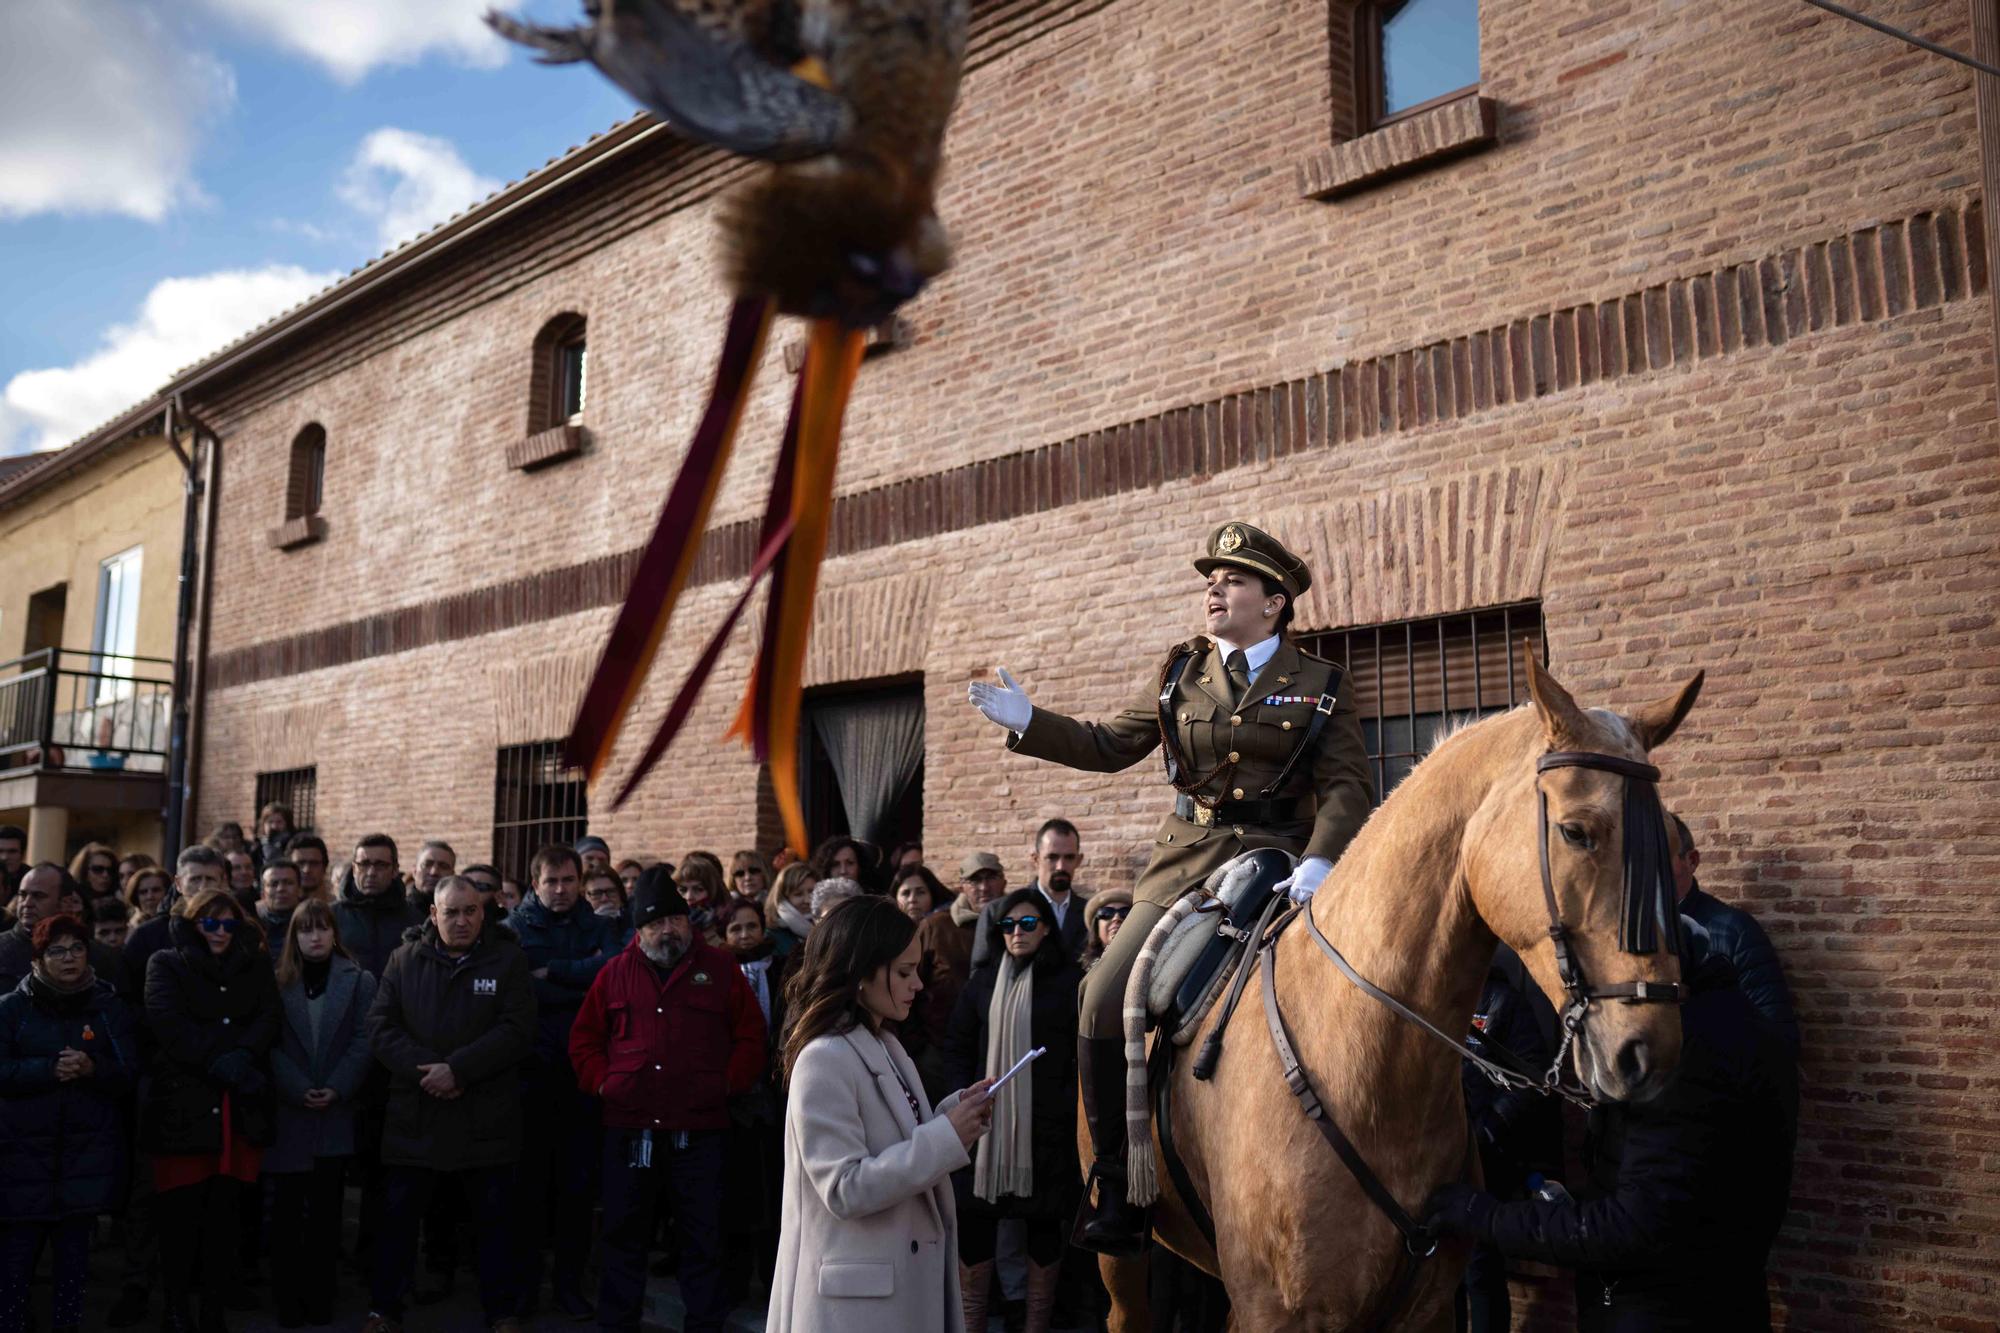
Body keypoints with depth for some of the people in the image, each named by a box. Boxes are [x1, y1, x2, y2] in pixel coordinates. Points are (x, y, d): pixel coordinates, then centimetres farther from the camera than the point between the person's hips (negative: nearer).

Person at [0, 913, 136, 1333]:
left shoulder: (110, 1007, 7)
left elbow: (128, 1074, 2)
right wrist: (49, 1069, -19)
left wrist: (92, 1068, -17)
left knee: (74, 1251, 6)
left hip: (87, 1151, 1)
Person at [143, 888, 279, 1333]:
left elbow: (268, 1019, 3)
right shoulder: (167, 965, 6)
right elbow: (169, 1024, -8)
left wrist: (241, 1058, -15)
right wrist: (220, 1064, -16)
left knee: (226, 1211, 2)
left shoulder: (256, 966, 15)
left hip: (240, 1107, 2)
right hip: (182, 1104, -2)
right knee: (180, 1212, 0)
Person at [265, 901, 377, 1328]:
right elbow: (271, 1044, -2)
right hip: (288, 1111, 0)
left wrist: (337, 1089, -14)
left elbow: (363, 1041, -3)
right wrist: (298, 1089, -13)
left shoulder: (359, 981, 5)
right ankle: (287, 1299, 10)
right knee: (287, 1209, 3)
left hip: (335, 1113, 0)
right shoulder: (278, 981, 5)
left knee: (325, 1209, 5)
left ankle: (319, 1296, 12)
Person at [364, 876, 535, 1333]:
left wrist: (457, 1069, -19)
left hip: (487, 1119, -1)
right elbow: (380, 1028, -2)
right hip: (413, 1116, 2)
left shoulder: (508, 960, -1)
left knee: (494, 1219, 9)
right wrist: (422, 1070, -16)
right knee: (398, 1217, 11)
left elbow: (517, 1031, -11)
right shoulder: (404, 960, 5)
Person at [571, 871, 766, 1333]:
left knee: (702, 1236, 6)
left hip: (699, 1131, -1)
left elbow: (750, 1034, 6)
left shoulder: (719, 969, 3)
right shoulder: (615, 973, 7)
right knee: (624, 1233, 11)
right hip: (628, 1128, 2)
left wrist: (730, 1082, -4)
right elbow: (584, 1037, 14)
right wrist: (601, 1082, 1)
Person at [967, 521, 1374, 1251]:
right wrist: (1027, 722, -3)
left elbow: (1348, 786, -4)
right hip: (1183, 866, 2)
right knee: (1105, 1002, -9)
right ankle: (1118, 1192, 3)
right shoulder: (1180, 672, 12)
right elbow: (1108, 745, 10)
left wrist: (1319, 861, -22)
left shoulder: (1320, 685, 3)